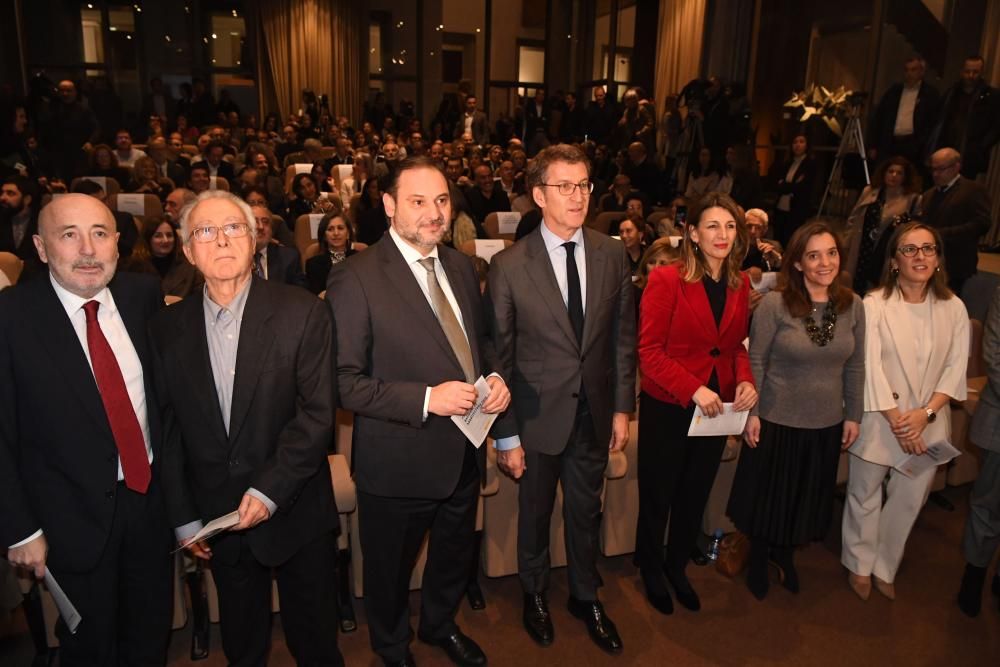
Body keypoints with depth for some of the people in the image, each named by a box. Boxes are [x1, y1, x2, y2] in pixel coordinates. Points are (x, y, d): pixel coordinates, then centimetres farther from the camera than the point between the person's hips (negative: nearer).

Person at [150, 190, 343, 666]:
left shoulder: (302, 313, -10)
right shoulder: (168, 328, -1)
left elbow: (317, 412, -12)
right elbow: (168, 430, 3)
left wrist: (269, 491, -17)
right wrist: (182, 517, 3)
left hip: (295, 511, -2)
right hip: (218, 516, 3)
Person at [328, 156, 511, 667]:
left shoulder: (461, 266, 2)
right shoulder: (355, 279, -20)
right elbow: (342, 380, -21)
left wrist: (495, 377, -7)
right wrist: (425, 399, -29)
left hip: (464, 452, 6)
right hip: (399, 462, -6)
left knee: (455, 557, 29)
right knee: (390, 572, 20)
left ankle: (440, 625, 58)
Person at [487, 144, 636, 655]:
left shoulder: (612, 255, -4)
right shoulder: (508, 266, -14)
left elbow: (623, 338, 3)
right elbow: (499, 355, -11)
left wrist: (622, 408, 2)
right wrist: (506, 435, -9)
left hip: (595, 413, 3)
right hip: (539, 416, -2)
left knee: (585, 512, 21)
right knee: (535, 514, 19)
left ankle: (585, 596, 46)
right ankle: (535, 594, 46)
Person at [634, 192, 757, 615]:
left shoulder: (741, 285, 2)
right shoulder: (666, 280, -15)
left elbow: (736, 345, 12)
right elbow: (649, 351, -17)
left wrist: (745, 380, -8)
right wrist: (693, 389, -26)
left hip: (715, 409, 5)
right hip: (666, 409, -5)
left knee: (694, 498, 20)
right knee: (657, 497, 13)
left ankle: (677, 568, 43)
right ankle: (651, 571, 37)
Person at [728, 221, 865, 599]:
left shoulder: (853, 305, -3)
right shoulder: (774, 304, -15)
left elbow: (855, 366, 5)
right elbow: (756, 361, -10)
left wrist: (853, 415, 7)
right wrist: (752, 413, -11)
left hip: (827, 424, 4)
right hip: (777, 420, -3)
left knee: (807, 497, 20)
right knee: (768, 495, 14)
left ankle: (785, 553, 46)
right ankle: (759, 558, 39)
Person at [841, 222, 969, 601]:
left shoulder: (953, 309, 0)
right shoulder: (874, 306, -12)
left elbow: (956, 368, 0)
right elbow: (871, 368, -13)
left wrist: (925, 413, -12)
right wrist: (897, 421, -13)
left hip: (928, 424, 4)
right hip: (879, 421, -3)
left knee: (910, 500, 13)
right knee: (866, 496, 10)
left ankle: (885, 567, 34)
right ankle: (860, 565, 32)